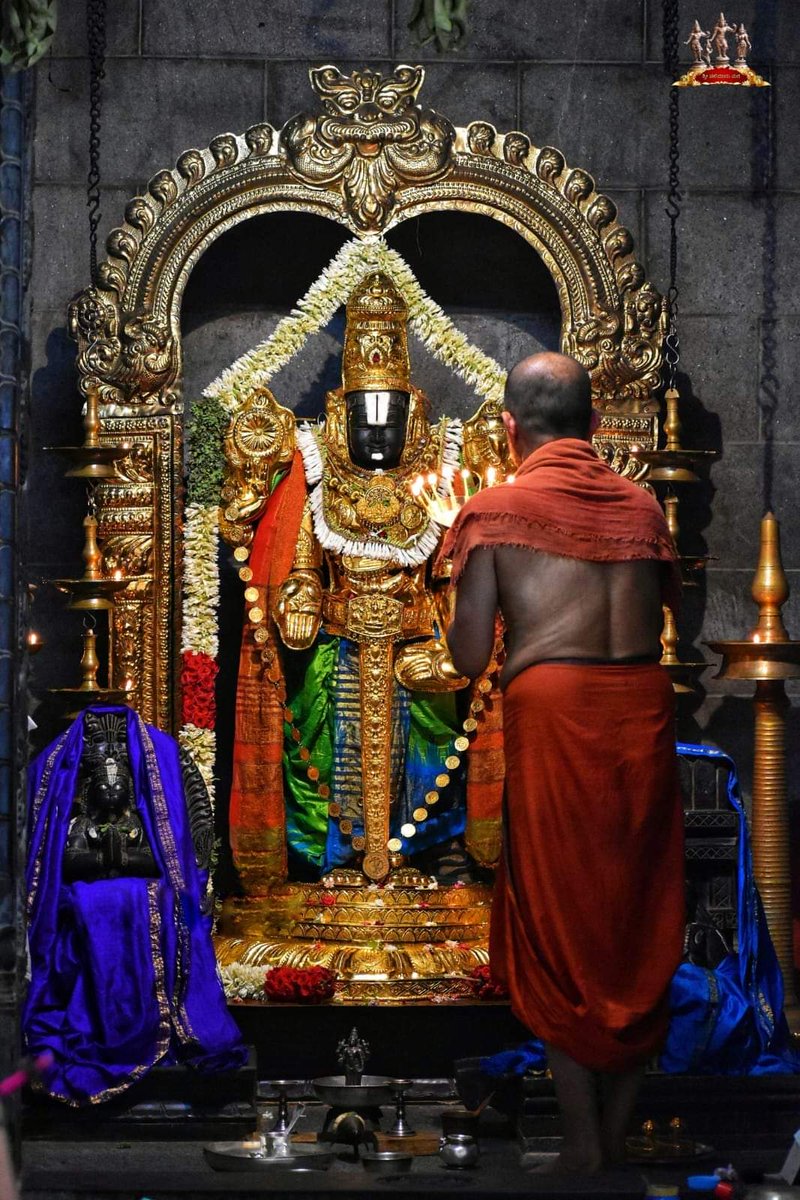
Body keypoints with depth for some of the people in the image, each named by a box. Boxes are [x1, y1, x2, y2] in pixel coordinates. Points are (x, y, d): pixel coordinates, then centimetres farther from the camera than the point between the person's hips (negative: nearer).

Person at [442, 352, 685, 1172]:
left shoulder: (494, 509, 0)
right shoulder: (641, 504, 10)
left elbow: (469, 658, -1)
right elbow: (669, 602, 15)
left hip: (553, 711, -3)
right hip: (644, 705, 3)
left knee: (559, 924, 8)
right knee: (639, 920, 13)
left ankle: (584, 1145, 12)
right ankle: (621, 1128, 21)